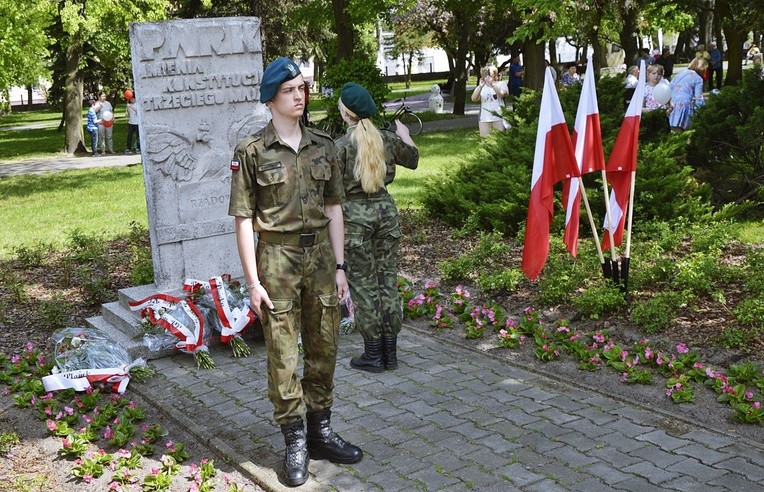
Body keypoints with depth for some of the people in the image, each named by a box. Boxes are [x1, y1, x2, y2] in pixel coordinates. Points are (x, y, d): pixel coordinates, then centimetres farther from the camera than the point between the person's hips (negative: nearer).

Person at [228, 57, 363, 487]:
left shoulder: (324, 146, 6)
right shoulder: (252, 152, -6)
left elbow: (333, 209, 9)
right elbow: (244, 219, -6)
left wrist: (340, 266, 4)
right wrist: (253, 281, -10)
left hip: (320, 256, 4)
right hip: (277, 258, -4)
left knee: (324, 348, 11)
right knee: (283, 355, 2)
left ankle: (322, 433, 26)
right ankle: (295, 444, 14)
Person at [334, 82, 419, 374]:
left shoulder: (341, 147, -12)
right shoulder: (388, 139, 2)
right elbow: (413, 159, 22)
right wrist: (404, 133, 39)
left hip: (355, 216, -4)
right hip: (385, 210, 5)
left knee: (363, 285, 5)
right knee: (388, 281, 11)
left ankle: (373, 355, 12)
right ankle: (390, 352, 19)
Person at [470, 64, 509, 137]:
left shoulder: (501, 84, 6)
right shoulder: (481, 87, 10)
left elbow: (502, 94, -16)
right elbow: (474, 99, -7)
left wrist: (492, 84, -24)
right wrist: (480, 86, -18)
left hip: (499, 118, -1)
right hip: (484, 119, 2)